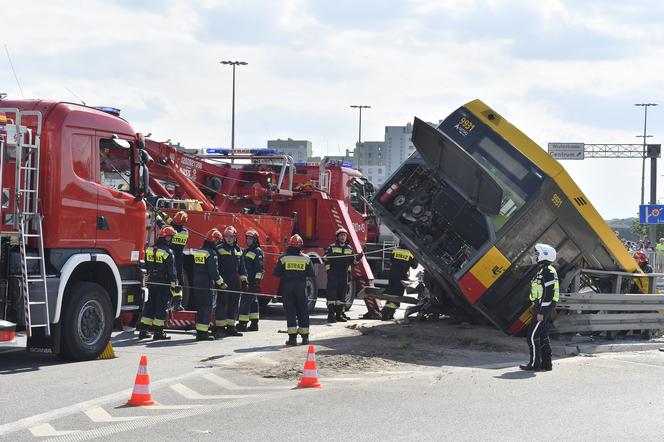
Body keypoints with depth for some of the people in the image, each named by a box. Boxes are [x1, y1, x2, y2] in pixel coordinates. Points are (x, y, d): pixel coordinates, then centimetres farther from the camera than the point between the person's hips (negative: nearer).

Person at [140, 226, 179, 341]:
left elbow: (146, 266, 14)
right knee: (161, 306, -2)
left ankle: (143, 331, 11)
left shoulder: (149, 249, 6)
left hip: (151, 282, 6)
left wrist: (146, 279, 21)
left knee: (149, 305, 12)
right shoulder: (168, 252, -14)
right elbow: (171, 270, -15)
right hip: (163, 283, -6)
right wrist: (173, 284, -12)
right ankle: (158, 332, -3)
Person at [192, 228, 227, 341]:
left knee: (200, 307, 13)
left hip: (197, 284, 8)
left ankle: (200, 331, 17)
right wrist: (221, 283, -6)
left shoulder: (198, 252, 12)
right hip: (207, 285, -8)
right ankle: (203, 333, -7)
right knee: (207, 308, -5)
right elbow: (214, 271, -16)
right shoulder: (211, 253, -14)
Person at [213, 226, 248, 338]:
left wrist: (244, 279, 10)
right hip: (223, 281, -6)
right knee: (222, 304, -8)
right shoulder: (219, 248, -2)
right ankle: (219, 328, -6)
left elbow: (241, 266, 20)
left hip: (235, 282, 6)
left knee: (233, 305, 8)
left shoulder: (238, 250, 15)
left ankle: (230, 327, 16)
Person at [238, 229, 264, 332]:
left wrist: (257, 280, -20)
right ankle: (254, 324, 15)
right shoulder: (246, 250, 20)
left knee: (245, 301, -13)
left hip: (252, 281, -9)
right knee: (253, 302, 12)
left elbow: (260, 268, -14)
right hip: (246, 280, 9)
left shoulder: (258, 251, -7)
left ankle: (243, 324, -15)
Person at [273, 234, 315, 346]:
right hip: (301, 287, 1)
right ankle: (305, 337, 13)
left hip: (287, 287, -1)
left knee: (290, 311, 2)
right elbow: (311, 274, 2)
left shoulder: (283, 257, -3)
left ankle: (292, 337, -5)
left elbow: (276, 273, -2)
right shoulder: (305, 258, 0)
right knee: (303, 311, 11)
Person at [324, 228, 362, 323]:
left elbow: (353, 262, 17)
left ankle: (339, 314, 17)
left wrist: (358, 258, -1)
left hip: (344, 275, 5)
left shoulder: (349, 248, 14)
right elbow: (326, 258, -2)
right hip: (333, 274, -5)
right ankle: (331, 314, -10)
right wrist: (326, 258, -24)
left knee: (342, 295, 9)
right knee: (332, 294, -10)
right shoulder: (332, 247, 2)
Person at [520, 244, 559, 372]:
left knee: (532, 336, -8)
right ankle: (546, 364, 14)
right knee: (543, 336, 11)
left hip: (543, 308, -10)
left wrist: (540, 312, -23)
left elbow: (548, 293, -22)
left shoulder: (548, 272, -17)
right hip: (543, 308, 10)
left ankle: (534, 364, -6)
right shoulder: (543, 271, 16)